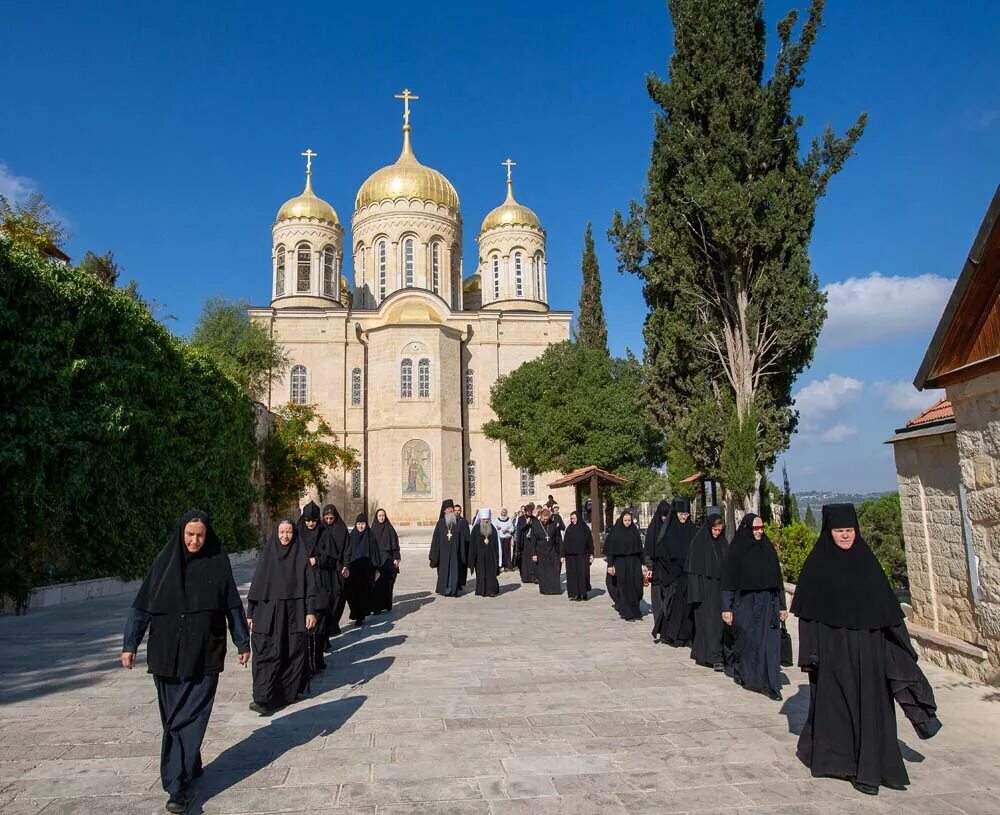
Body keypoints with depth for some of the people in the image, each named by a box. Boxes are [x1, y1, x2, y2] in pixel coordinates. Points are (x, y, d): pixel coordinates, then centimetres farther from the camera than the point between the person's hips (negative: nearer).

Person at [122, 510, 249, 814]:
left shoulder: (218, 563, -3)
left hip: (204, 655, -2)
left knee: (189, 718, -3)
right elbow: (142, 605, 3)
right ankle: (188, 770, 27)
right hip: (167, 653, 2)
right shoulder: (165, 561, -1)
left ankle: (176, 783, 4)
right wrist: (129, 644, -1)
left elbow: (233, 605, 2)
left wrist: (243, 642, 3)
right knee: (173, 718, 11)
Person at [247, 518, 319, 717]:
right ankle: (263, 699, -10)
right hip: (268, 613, 0)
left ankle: (289, 692, 18)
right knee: (267, 654, -7)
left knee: (293, 653, 4)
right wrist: (250, 613, 4)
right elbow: (256, 584, 6)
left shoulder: (301, 555, 2)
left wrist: (311, 611, -8)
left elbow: (310, 583, -1)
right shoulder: (267, 554, 5)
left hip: (294, 613, 0)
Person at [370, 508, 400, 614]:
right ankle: (377, 606, -4)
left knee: (387, 583, 2)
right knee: (377, 583, -5)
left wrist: (396, 558, -5)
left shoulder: (389, 529, 3)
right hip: (376, 559, 1)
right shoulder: (373, 529, 7)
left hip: (387, 559, -1)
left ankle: (387, 605, 11)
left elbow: (395, 543, 2)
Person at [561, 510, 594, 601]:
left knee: (583, 573, -5)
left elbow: (590, 541, 1)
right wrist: (563, 555, 2)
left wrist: (591, 554, -5)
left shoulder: (585, 528, 1)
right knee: (572, 574, 0)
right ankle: (575, 594, 6)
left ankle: (584, 593, 8)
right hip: (571, 555, 2)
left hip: (582, 555, -2)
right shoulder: (569, 529, 7)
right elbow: (565, 542, 7)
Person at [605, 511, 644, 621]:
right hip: (621, 563, -3)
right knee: (624, 588, -1)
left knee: (636, 586, 0)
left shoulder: (634, 531, 6)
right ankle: (627, 613, 6)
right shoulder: (615, 532, -4)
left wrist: (642, 562, 4)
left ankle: (635, 610, 16)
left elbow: (639, 547, 8)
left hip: (634, 562, 3)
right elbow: (610, 549, -5)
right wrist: (610, 565, -10)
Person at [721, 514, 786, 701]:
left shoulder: (768, 548, 6)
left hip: (767, 603, 3)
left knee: (769, 642, -1)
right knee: (747, 641, 5)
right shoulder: (736, 550, -6)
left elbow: (777, 578, 10)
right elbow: (728, 581, -7)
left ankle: (769, 684, 3)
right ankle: (738, 668, 28)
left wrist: (782, 606, 8)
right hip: (745, 603, -3)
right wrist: (727, 608, -11)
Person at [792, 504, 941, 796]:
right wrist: (811, 654, -10)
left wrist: (903, 649, 4)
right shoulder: (817, 564, -3)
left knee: (870, 705, 4)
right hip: (832, 648, -3)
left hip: (866, 647, 3)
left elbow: (886, 607, 7)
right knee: (834, 703, 3)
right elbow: (807, 613, -4)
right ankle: (834, 758, 17)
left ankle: (870, 766, 16)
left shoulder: (866, 561, 6)